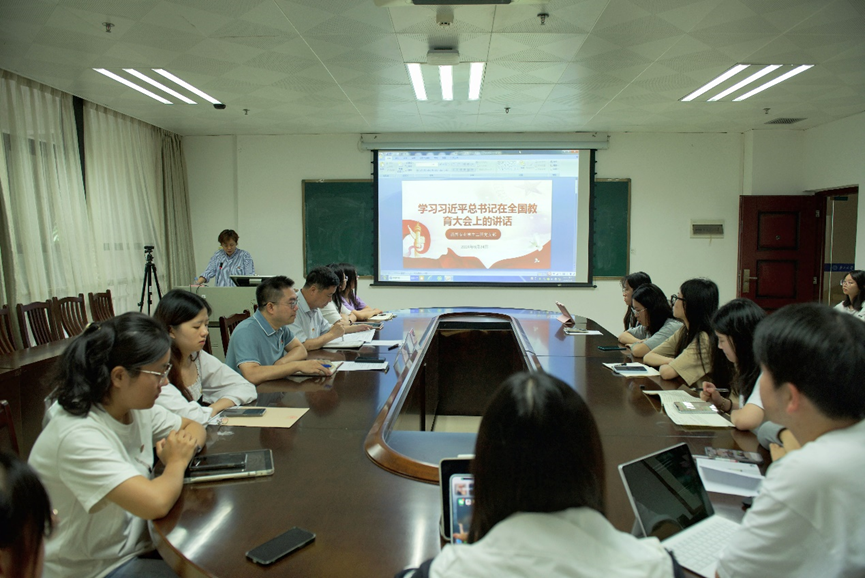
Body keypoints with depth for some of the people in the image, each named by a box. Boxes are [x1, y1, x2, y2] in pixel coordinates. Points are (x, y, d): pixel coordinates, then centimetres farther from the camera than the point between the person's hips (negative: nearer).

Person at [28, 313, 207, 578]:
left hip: (136, 541, 8)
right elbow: (156, 503, -36)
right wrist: (176, 462, -15)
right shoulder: (78, 436, -28)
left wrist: (186, 446, -11)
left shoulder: (137, 408, -3)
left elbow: (193, 426, 13)